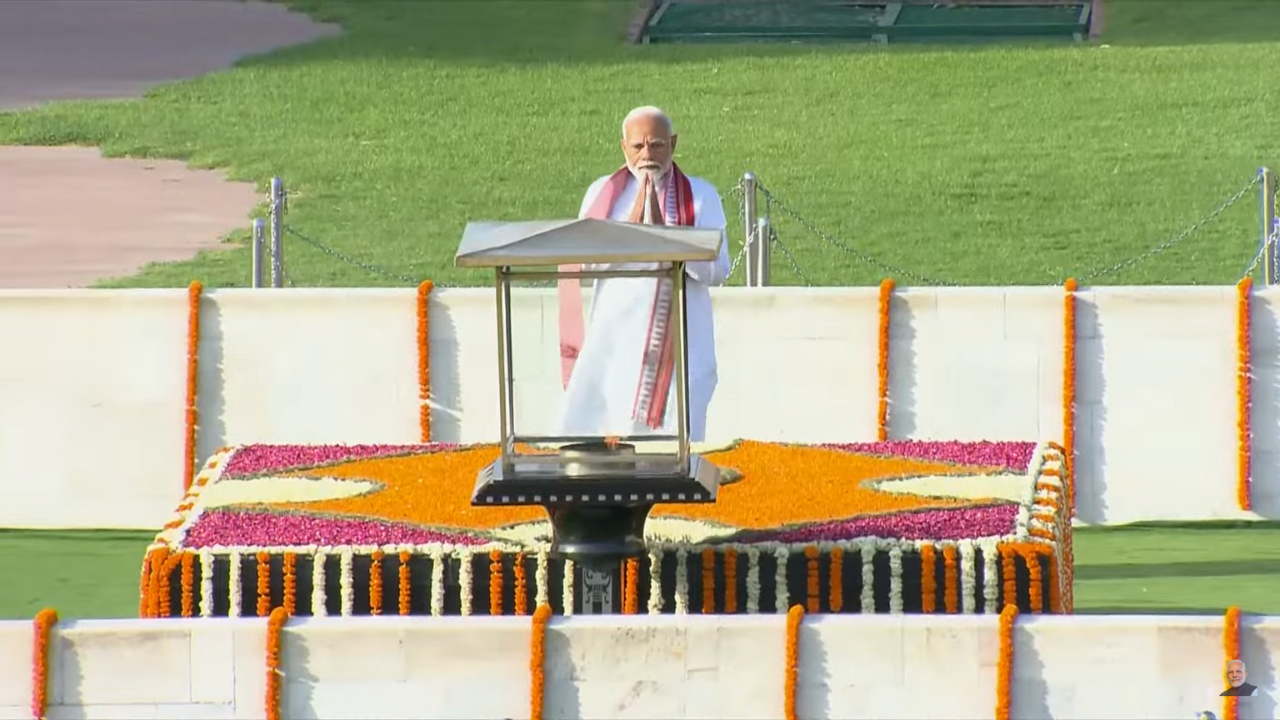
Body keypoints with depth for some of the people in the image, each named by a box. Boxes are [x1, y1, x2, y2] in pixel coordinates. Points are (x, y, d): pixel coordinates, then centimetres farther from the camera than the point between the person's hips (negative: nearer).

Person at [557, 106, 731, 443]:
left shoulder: (701, 197, 5)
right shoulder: (603, 193, 9)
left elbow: (718, 270, -5)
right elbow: (584, 260, -2)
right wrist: (630, 224, -12)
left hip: (677, 343, -1)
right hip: (614, 337, 1)